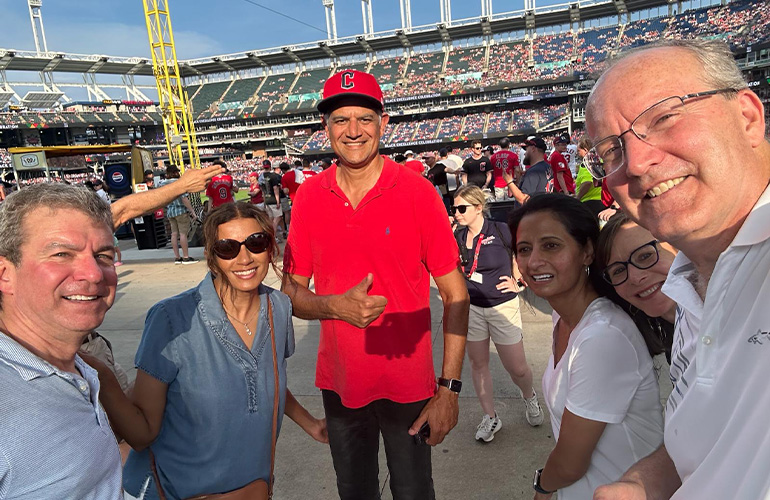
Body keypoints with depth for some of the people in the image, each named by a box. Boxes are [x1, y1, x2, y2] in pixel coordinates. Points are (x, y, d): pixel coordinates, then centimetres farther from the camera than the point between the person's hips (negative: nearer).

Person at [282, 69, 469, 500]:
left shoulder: (417, 192, -13)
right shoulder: (309, 198, -5)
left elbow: (455, 295, -10)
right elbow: (292, 291, 2)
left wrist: (449, 388, -14)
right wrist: (335, 306, -19)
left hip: (408, 384, -2)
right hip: (339, 382, 3)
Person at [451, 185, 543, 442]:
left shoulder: (500, 231, -12)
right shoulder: (458, 237, 0)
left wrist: (519, 283, -6)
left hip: (503, 306, -3)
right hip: (470, 307, 4)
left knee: (517, 368, 6)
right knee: (478, 364, 12)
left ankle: (529, 396, 40)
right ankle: (490, 417, 29)